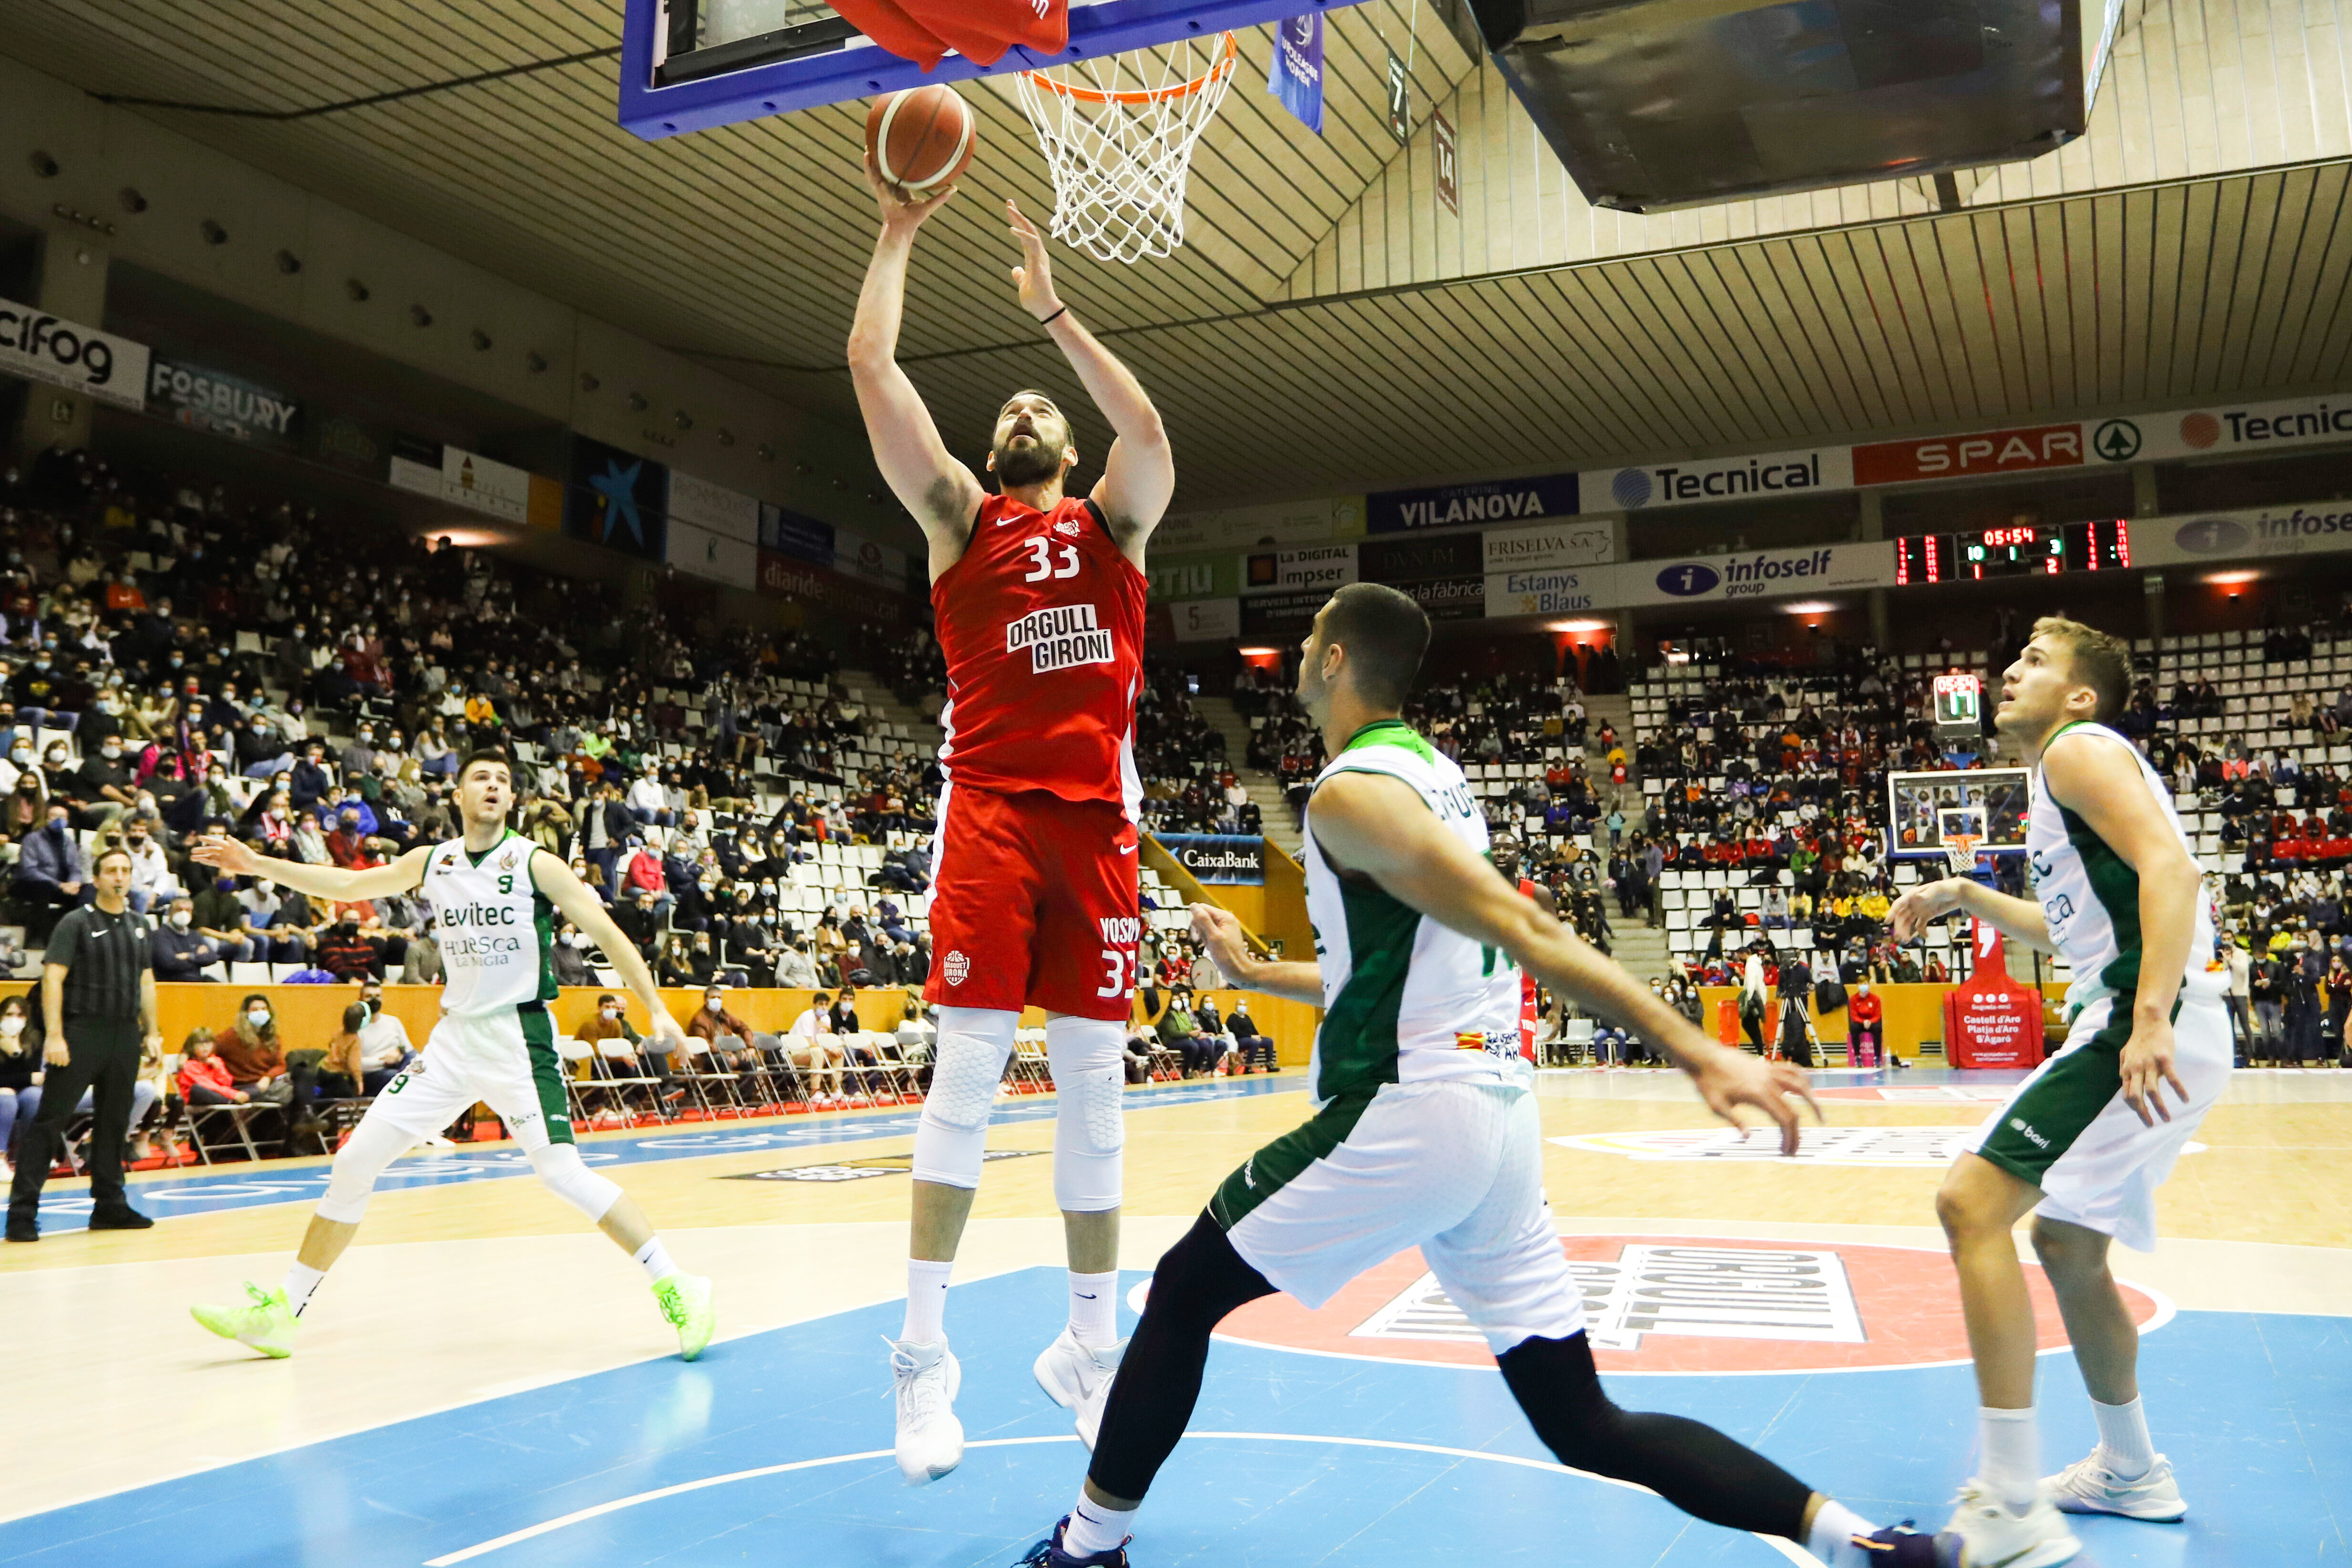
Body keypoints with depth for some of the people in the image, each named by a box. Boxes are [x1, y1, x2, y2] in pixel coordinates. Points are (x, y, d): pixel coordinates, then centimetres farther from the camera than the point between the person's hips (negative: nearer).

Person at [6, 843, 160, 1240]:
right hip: (82, 1032, -6)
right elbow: (52, 977, -10)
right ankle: (22, 1211, -4)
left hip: (125, 1035, 6)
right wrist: (54, 1035, -18)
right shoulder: (77, 922, -4)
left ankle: (109, 1205, 20)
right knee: (50, 1119, -6)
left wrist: (151, 1031, 13)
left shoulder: (139, 924, 13)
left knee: (115, 1122, 11)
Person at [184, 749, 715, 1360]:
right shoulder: (431, 862, 7)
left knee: (562, 1173, -16)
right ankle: (280, 1311, 15)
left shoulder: (535, 863, -7)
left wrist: (655, 1008, -18)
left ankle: (675, 1288, -7)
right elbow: (346, 885, 19)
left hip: (519, 1038, -5)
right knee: (355, 1161, 3)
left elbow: (606, 932, -10)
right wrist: (256, 864, 13)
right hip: (454, 1039, 5)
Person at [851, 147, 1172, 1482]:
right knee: (971, 1060, -8)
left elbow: (1152, 439, -4)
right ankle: (926, 1355, -1)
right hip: (992, 807, -2)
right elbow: (874, 371, 5)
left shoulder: (1114, 523, 17)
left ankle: (1091, 1341, 15)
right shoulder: (960, 519, 14)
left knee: (1094, 1074, 5)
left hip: (1098, 810, 2)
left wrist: (1053, 309, 1)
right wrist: (899, 234, 11)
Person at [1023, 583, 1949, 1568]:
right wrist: (1256, 974, 32)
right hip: (1498, 1115, 8)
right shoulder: (1433, 773, 17)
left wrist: (1698, 1055, -26)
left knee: (1185, 1292, 12)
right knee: (1587, 1429, 11)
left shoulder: (1350, 792, -11)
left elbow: (1526, 931, -21)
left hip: (1410, 1117, -8)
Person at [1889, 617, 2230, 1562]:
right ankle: (2132, 1471, 39)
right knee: (2066, 1246, 22)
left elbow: (2170, 867, -22)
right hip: (2127, 1025, 11)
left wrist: (2151, 1021, -31)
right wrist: (1966, 897, 30)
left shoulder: (2080, 749, -5)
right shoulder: (2072, 778, 25)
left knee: (1972, 1202, -19)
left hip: (2148, 1029, -11)